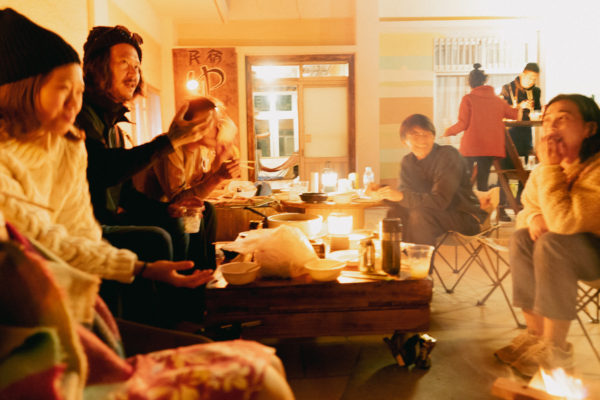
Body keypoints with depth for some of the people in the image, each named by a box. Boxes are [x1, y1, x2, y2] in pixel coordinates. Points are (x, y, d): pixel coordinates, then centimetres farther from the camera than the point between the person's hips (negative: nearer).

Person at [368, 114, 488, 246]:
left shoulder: (449, 155, -18)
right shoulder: (408, 161, 3)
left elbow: (440, 201, -28)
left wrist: (402, 196, -39)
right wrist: (382, 193, -25)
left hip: (466, 217, -6)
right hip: (439, 214, 6)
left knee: (420, 214, -31)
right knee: (396, 213, -15)